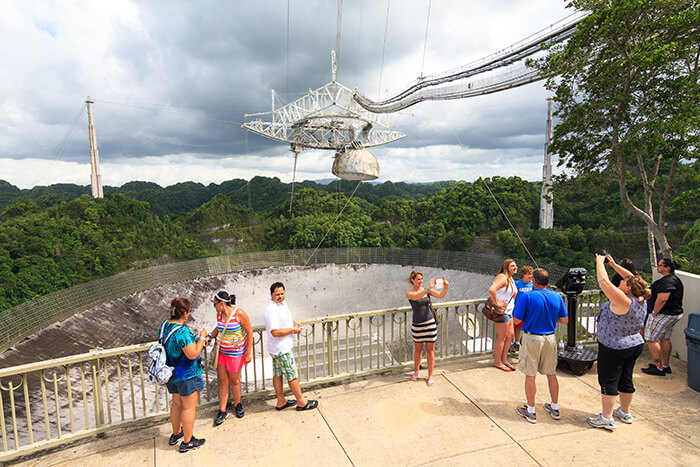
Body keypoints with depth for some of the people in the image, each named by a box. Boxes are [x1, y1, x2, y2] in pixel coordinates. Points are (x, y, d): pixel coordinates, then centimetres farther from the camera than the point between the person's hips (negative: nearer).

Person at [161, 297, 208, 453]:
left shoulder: (165, 325, -2)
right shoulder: (183, 332, -29)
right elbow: (193, 354, -27)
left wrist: (189, 334, 14)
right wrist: (202, 337, -17)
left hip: (172, 373, 9)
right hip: (187, 375, -9)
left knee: (177, 403, 25)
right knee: (189, 407, 7)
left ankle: (176, 434, 43)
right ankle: (187, 442, 20)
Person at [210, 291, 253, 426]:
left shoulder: (239, 314, -19)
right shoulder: (219, 314, -1)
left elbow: (249, 333, -12)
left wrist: (248, 353, -11)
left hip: (235, 352, -5)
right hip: (221, 351, 5)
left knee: (234, 380, 9)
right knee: (222, 380, 7)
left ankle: (237, 405, 33)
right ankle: (222, 411, 19)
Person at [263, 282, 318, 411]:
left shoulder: (282, 303, 6)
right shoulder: (272, 310, -26)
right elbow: (275, 332, -30)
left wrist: (294, 323, 5)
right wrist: (293, 330, -20)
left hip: (278, 347, 10)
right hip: (281, 349, -10)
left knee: (277, 374, 18)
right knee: (292, 375, 3)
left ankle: (281, 402, 30)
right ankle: (301, 402, 16)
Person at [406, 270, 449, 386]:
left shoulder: (427, 290, 0)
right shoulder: (409, 293, -8)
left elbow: (440, 295, -11)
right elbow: (416, 296, -30)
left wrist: (445, 287, -31)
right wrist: (428, 288, -42)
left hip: (430, 324, 1)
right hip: (417, 325, -1)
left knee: (430, 351, 7)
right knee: (418, 350, 14)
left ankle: (430, 376, 21)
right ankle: (416, 372, 35)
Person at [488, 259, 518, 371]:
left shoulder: (510, 278, 13)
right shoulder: (502, 277, -19)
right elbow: (491, 289, -35)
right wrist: (496, 303, -27)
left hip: (509, 312, 10)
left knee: (510, 335, 15)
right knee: (501, 337, -1)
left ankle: (504, 359, 27)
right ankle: (497, 362, 13)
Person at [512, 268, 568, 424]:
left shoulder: (527, 297, -16)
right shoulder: (557, 297, -1)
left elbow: (516, 320, -14)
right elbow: (564, 320, 5)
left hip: (532, 339, -5)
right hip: (550, 338, 5)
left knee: (530, 375, 5)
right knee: (551, 374, 18)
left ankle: (530, 411, 15)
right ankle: (555, 408, 31)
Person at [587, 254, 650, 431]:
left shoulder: (623, 301, -25)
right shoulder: (641, 300, -3)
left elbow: (604, 281, -26)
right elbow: (633, 278, 11)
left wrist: (600, 262, -13)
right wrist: (614, 264, 8)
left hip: (614, 349, -8)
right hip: (635, 345, 8)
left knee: (608, 382, 1)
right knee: (626, 380, 19)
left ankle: (607, 419, 8)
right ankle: (625, 413, 34)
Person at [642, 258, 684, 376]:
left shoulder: (666, 281, -21)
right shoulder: (675, 279, 13)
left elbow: (662, 299, -28)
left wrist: (654, 313, -19)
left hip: (664, 315, -11)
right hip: (674, 314, 11)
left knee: (651, 339, -3)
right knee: (665, 339, 18)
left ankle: (659, 368, 2)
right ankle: (666, 366, 26)